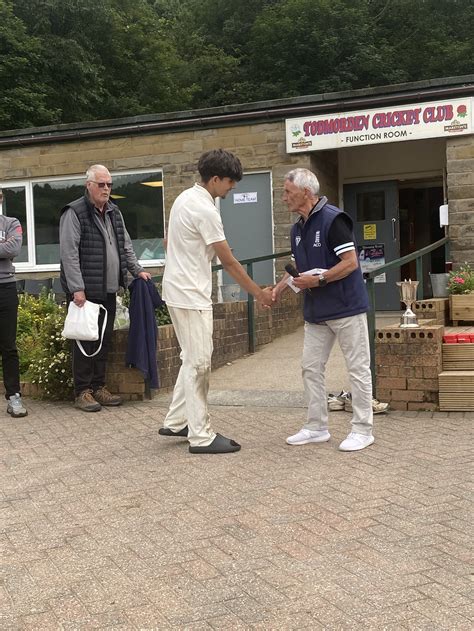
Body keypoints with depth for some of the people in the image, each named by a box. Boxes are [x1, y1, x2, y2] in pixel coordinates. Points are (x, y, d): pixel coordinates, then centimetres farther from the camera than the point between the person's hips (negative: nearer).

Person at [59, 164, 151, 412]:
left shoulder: (114, 213, 16)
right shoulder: (74, 213, -8)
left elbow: (125, 246, 25)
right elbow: (69, 253, -14)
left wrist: (137, 270, 13)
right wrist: (77, 288, -19)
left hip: (109, 290, 7)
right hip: (85, 291, -7)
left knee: (104, 340, 11)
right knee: (85, 341, -3)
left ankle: (99, 387, 22)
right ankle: (82, 393, 6)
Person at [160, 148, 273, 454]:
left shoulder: (185, 198, 10)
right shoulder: (205, 210, -20)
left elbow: (169, 242, 20)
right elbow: (229, 262, -15)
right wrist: (259, 293, -7)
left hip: (179, 290, 10)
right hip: (191, 297, -10)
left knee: (193, 360, 17)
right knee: (198, 364, -5)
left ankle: (176, 422, 24)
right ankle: (201, 436, 1)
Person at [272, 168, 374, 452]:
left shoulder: (333, 219, -15)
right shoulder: (298, 229, 11)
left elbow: (350, 262, -19)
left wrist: (318, 280, -21)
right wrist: (278, 290, 5)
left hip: (346, 307, -9)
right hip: (317, 311, 9)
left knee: (358, 367, 0)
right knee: (311, 367, 9)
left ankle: (363, 430, 8)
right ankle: (317, 427, 18)